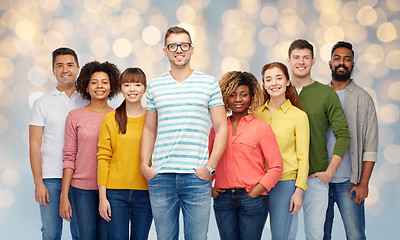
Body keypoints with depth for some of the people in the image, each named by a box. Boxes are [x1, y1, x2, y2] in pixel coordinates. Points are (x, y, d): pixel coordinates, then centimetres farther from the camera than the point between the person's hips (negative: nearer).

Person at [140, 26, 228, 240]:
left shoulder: (209, 84, 6)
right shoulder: (155, 86, 11)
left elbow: (221, 128, 5)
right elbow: (149, 129, 16)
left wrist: (210, 166, -6)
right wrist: (144, 165, 4)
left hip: (197, 175, -2)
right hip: (161, 176, 2)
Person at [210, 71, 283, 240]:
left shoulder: (261, 127, 2)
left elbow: (276, 167, -1)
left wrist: (255, 192, -8)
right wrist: (208, 188, 6)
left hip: (252, 198, -3)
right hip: (223, 198, 3)